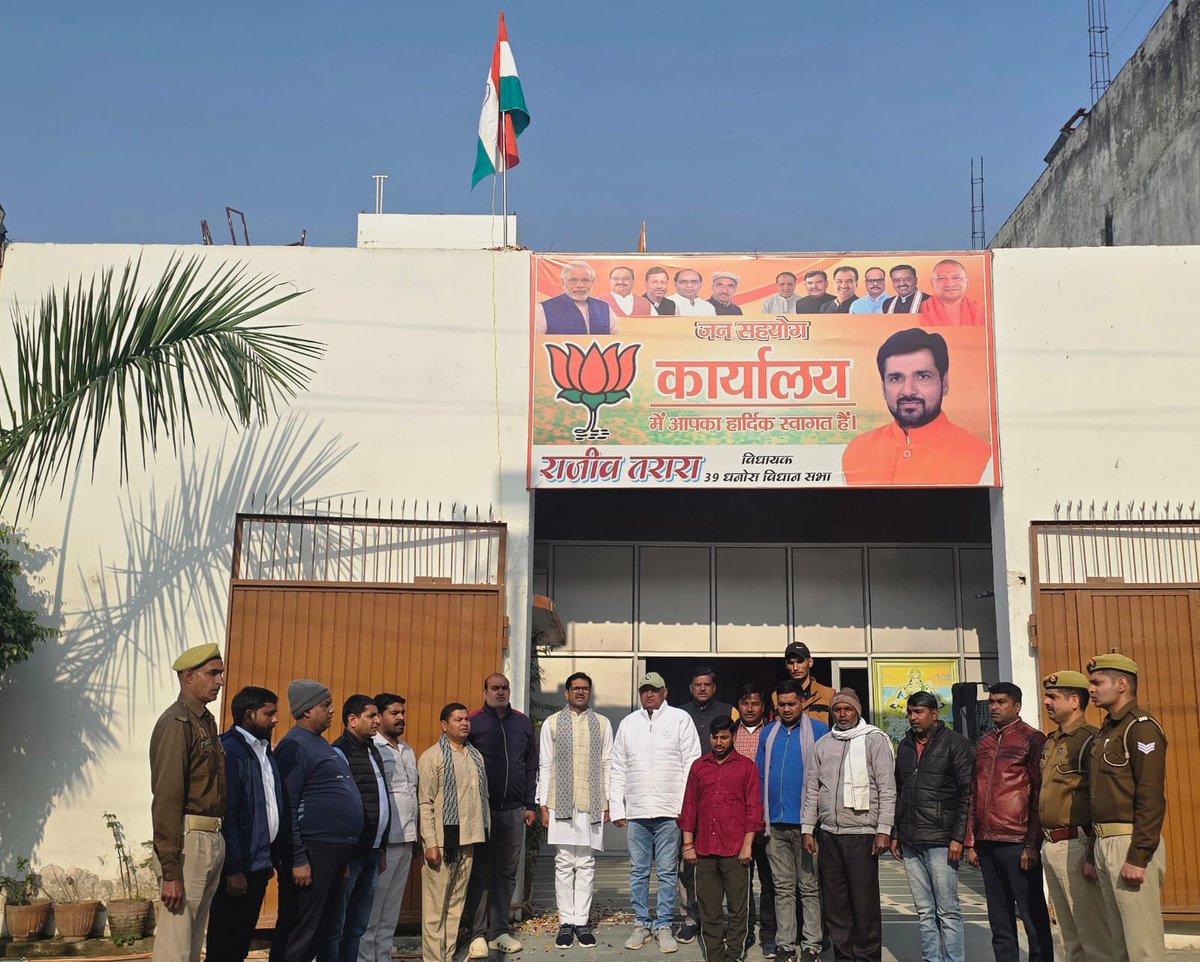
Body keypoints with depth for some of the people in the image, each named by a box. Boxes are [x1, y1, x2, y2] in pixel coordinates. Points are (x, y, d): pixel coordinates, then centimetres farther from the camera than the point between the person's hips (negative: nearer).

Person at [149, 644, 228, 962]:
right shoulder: (177, 723, -12)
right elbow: (166, 798, -17)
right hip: (189, 840, -9)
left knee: (195, 936, 14)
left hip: (213, 840, 9)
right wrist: (171, 871, -21)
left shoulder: (206, 720, 15)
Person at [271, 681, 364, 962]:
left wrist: (344, 852, 17)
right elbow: (287, 808, -16)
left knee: (323, 928, 16)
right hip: (313, 851, -9)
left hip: (336, 851, 9)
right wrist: (298, 860, -19)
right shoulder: (295, 745, -11)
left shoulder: (322, 744, 17)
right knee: (298, 934, -3)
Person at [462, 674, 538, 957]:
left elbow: (532, 767, 13)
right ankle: (478, 934, 7)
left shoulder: (523, 723, 9)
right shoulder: (473, 722, -2)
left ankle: (499, 932, 15)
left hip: (514, 811, 4)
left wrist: (531, 804, 9)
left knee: (507, 872, 7)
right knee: (480, 872, 1)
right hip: (481, 810, -3)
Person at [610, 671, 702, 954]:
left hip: (670, 811, -3)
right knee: (638, 871, 8)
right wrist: (617, 808, 6)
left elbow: (691, 764, -2)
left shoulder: (680, 719, 2)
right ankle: (641, 923, 19)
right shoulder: (628, 723, 12)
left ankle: (663, 925, 12)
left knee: (668, 872, 3)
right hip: (636, 811, 3)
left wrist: (686, 806, -9)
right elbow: (618, 769, 12)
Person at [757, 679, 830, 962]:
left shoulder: (818, 731, -2)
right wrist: (761, 817, 7)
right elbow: (760, 776, 14)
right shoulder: (769, 733, 11)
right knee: (783, 888, 9)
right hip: (776, 823, 4)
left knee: (810, 887, 3)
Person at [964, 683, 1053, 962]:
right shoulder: (983, 743, 15)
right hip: (987, 843, 6)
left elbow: (1039, 795, -6)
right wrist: (970, 842, 13)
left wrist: (1032, 844, -12)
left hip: (1018, 843, -6)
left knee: (1033, 917, 0)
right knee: (999, 920, 10)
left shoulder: (1032, 740, -2)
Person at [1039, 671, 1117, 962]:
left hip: (1075, 845, -9)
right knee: (1070, 936, 15)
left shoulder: (1088, 739, -12)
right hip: (1050, 847, 9)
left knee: (1094, 934, -4)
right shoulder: (1050, 741, 16)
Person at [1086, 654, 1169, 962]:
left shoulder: (1141, 726, -10)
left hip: (1130, 843, -9)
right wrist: (1093, 855, 19)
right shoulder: (1105, 732, 19)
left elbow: (1152, 796, -18)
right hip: (1104, 843, 9)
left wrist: (1138, 856, -22)